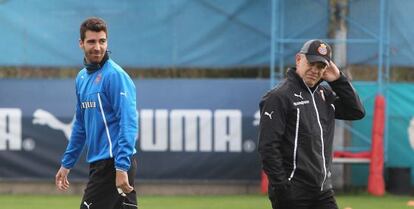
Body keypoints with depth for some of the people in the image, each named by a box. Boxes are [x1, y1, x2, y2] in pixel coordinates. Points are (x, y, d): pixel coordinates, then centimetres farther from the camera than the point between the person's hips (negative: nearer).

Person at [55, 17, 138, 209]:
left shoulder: (115, 75, -12)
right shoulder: (82, 77, 15)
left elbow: (129, 123, -19)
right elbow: (80, 125, 25)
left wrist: (122, 168, -25)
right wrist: (67, 164, 24)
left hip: (114, 163, -8)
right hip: (99, 163, 8)